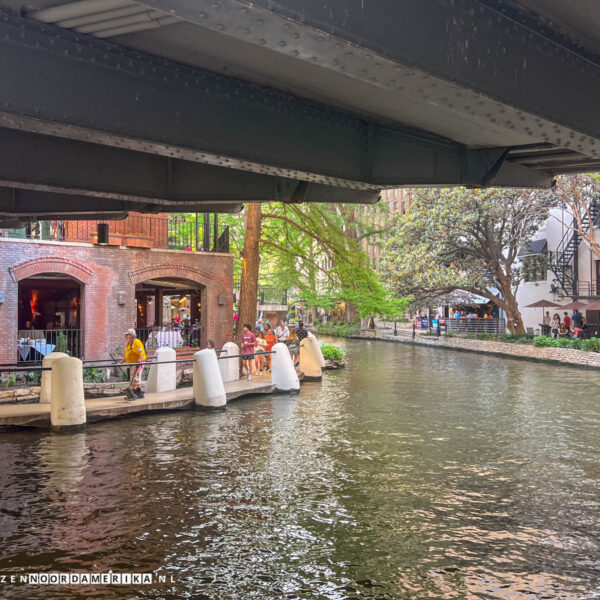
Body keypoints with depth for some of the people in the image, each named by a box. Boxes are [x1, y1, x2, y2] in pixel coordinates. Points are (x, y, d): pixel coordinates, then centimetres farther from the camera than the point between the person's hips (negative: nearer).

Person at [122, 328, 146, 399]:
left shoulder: (136, 342, -14)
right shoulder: (128, 344, 16)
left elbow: (142, 353, -23)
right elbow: (126, 356, 23)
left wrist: (139, 360, -35)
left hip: (137, 364, -10)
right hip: (132, 364, 10)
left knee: (134, 379, -10)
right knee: (137, 380, 13)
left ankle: (133, 394, -9)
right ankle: (140, 394, 19)